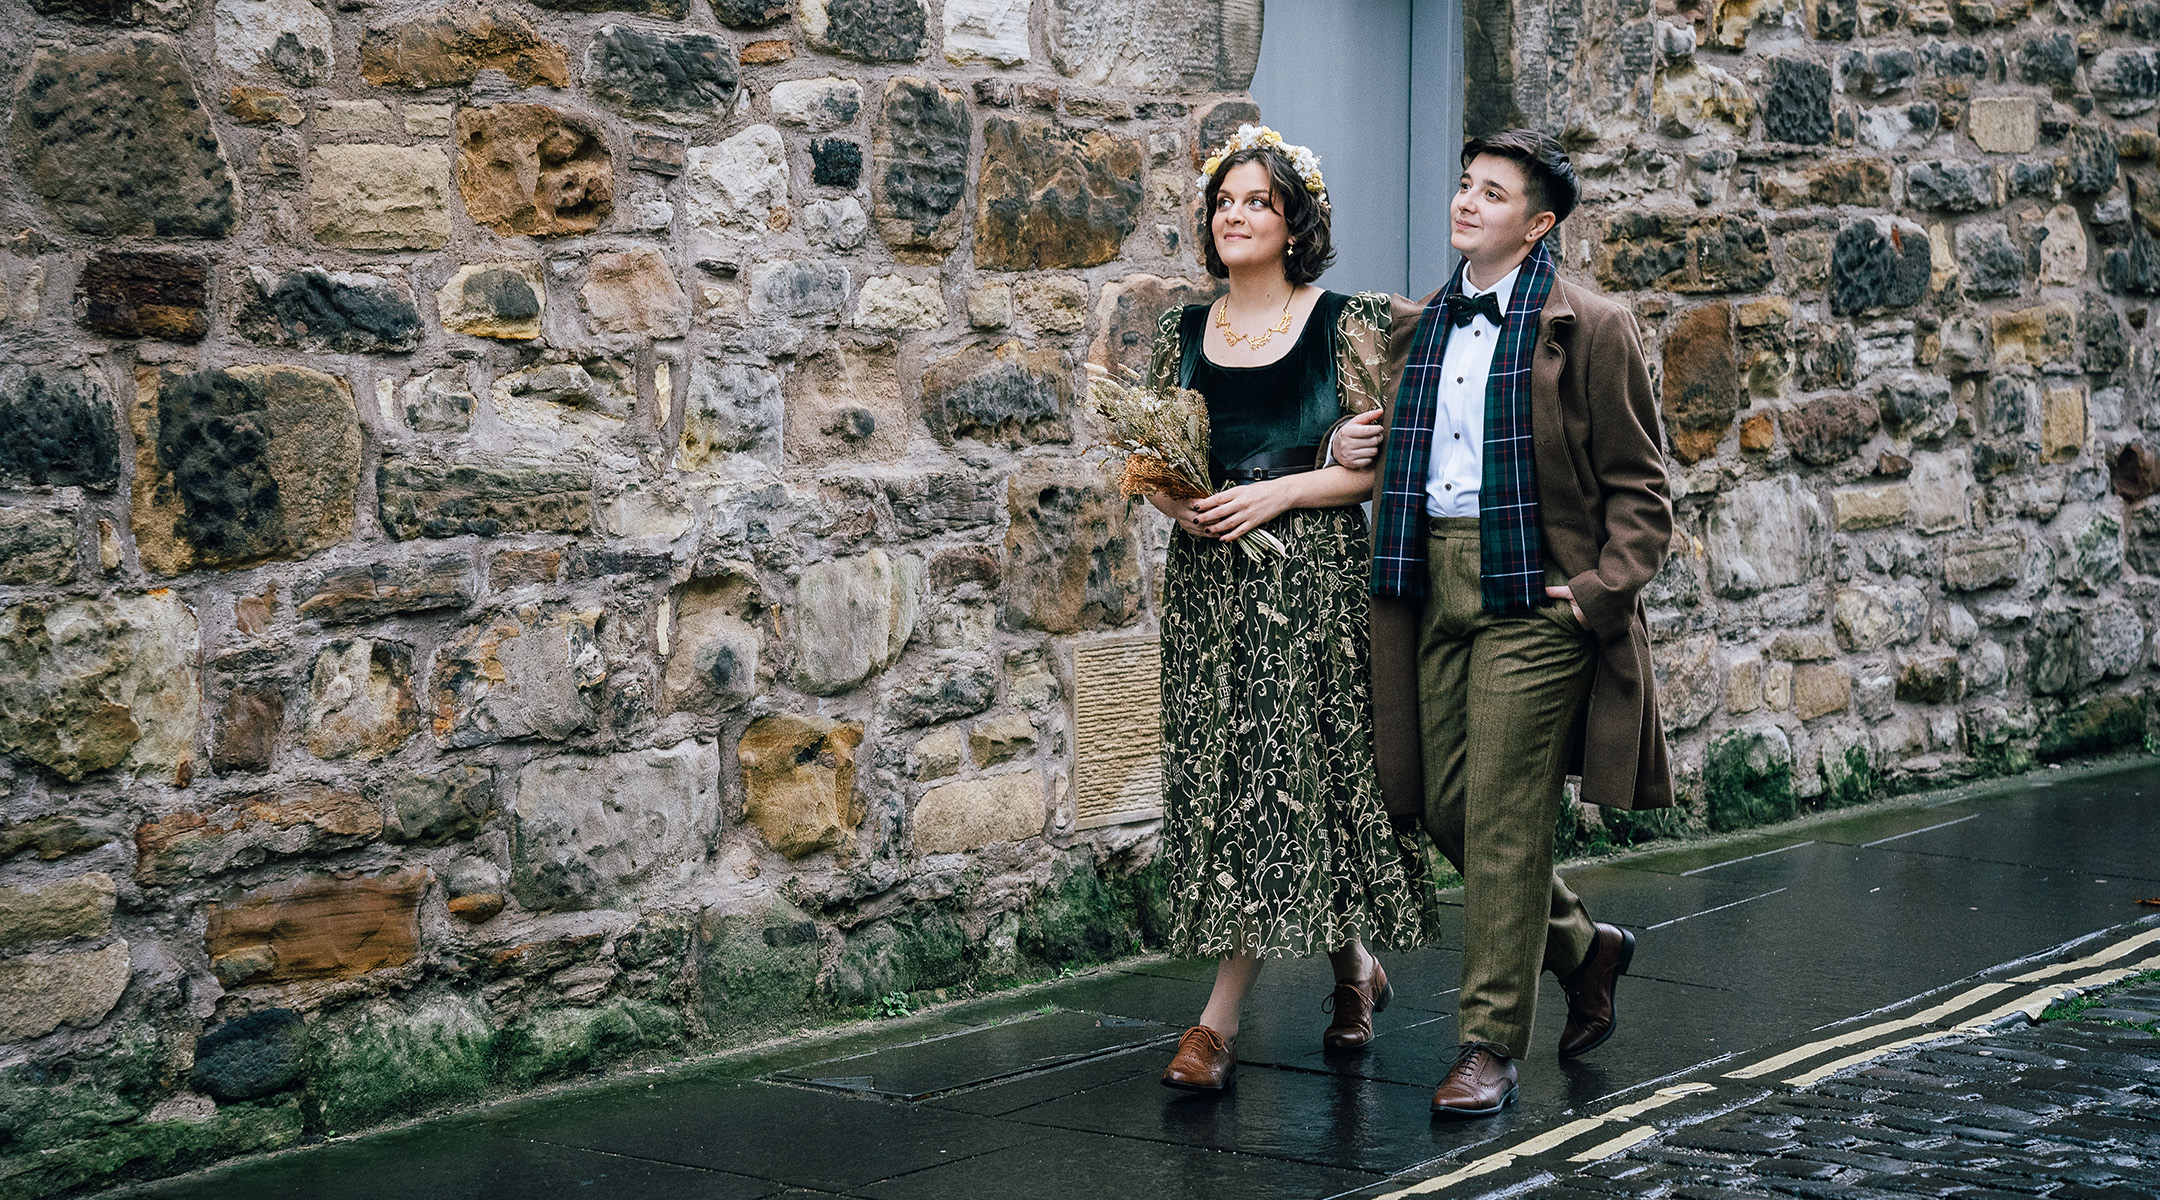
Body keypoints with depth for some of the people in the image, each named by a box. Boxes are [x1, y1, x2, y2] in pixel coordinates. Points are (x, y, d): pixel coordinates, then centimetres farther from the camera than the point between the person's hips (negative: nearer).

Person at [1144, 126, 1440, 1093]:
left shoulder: (1343, 325, -1)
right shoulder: (1185, 334, 11)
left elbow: (1380, 460, -5)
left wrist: (1275, 493, -15)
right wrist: (1173, 498, -5)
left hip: (1312, 577, -5)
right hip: (1208, 580, 5)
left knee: (1277, 774, -7)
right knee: (1224, 776, 5)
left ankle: (1222, 1016, -3)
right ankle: (1354, 968, 24)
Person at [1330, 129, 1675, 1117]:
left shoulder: (1588, 330, -3)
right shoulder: (1418, 325, 15)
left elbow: (1638, 486, -3)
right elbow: (1396, 439, 29)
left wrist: (1603, 588, -14)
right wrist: (1350, 443, 7)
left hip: (1532, 591, -6)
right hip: (1434, 587, 7)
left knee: (1503, 819, -7)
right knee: (1448, 809, 9)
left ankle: (1489, 1046, 2)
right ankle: (1583, 950, 34)